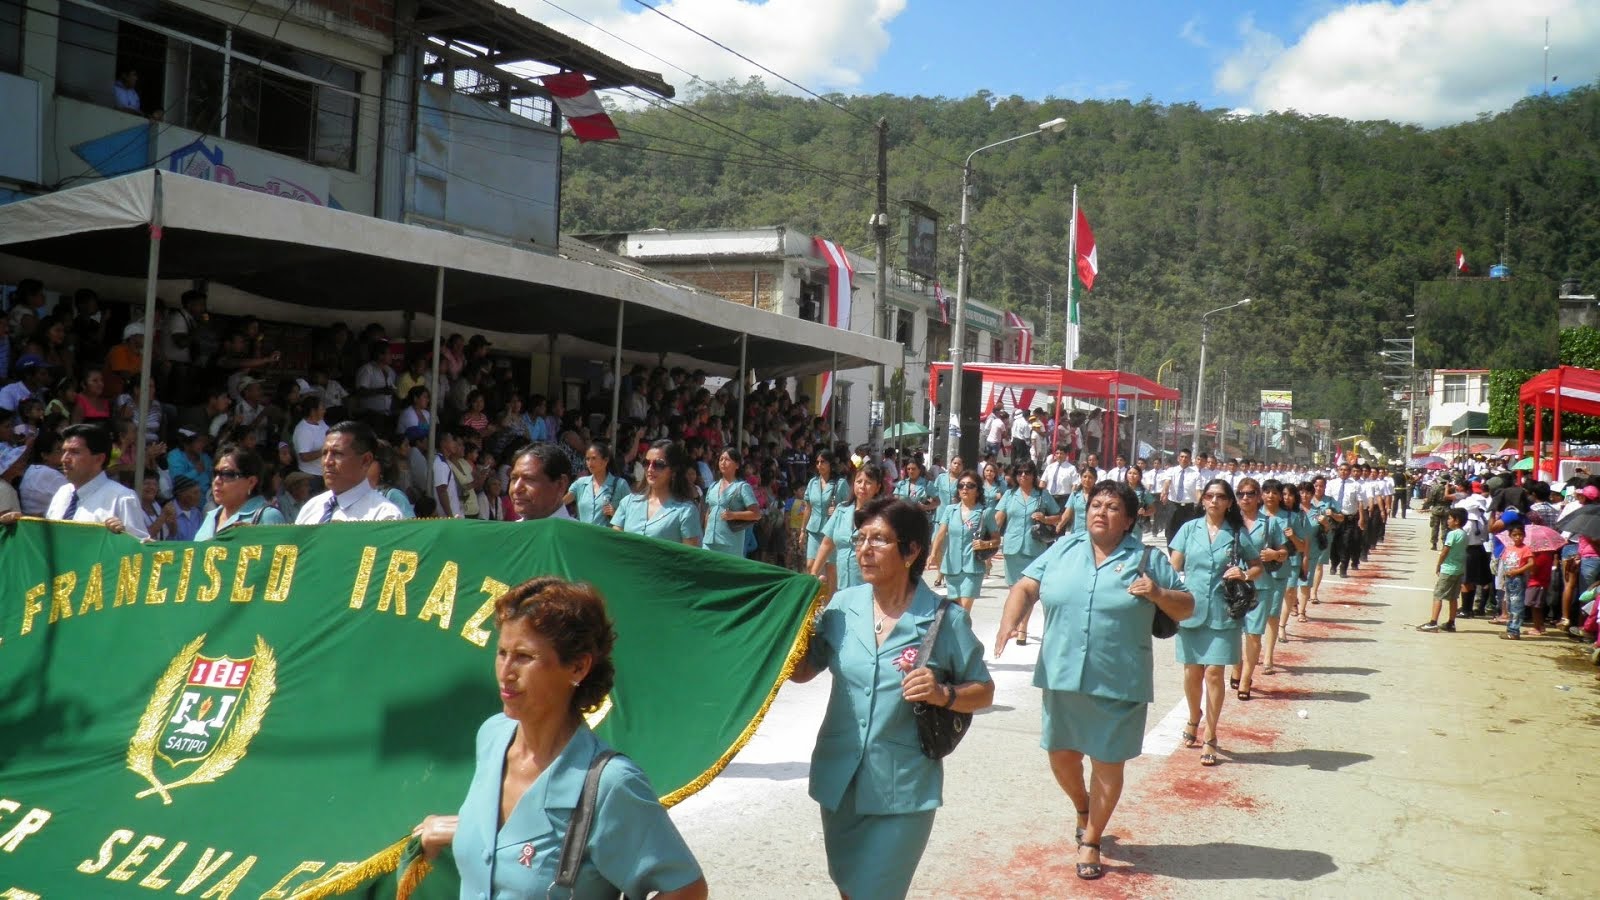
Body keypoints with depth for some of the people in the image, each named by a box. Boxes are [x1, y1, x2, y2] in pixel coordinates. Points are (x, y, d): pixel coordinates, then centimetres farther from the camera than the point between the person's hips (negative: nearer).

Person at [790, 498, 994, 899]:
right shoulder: (842, 606, -1)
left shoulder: (946, 618, -11)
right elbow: (801, 671, 7)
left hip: (903, 788, -4)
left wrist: (943, 694, -22)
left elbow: (983, 692, -3)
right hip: (839, 779, 4)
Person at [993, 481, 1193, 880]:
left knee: (1108, 762, 7)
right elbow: (1026, 587, 5)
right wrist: (1008, 621, -12)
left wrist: (1158, 594, -16)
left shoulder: (1148, 560, 0)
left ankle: (1091, 840, 26)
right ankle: (1083, 808, 46)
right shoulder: (1062, 550, 6)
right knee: (1061, 754, 15)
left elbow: (1186, 608, 4)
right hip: (1061, 677, 3)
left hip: (1118, 684, -2)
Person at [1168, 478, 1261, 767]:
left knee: (1213, 672, -5)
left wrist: (1244, 574, -11)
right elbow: (1173, 568, 4)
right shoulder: (1189, 529, 4)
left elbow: (1257, 567, 12)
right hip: (1190, 609, 1)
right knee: (1192, 671, 10)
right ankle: (1194, 720, 36)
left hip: (1222, 613, -1)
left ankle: (1210, 737, 5)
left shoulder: (1237, 533, 2)